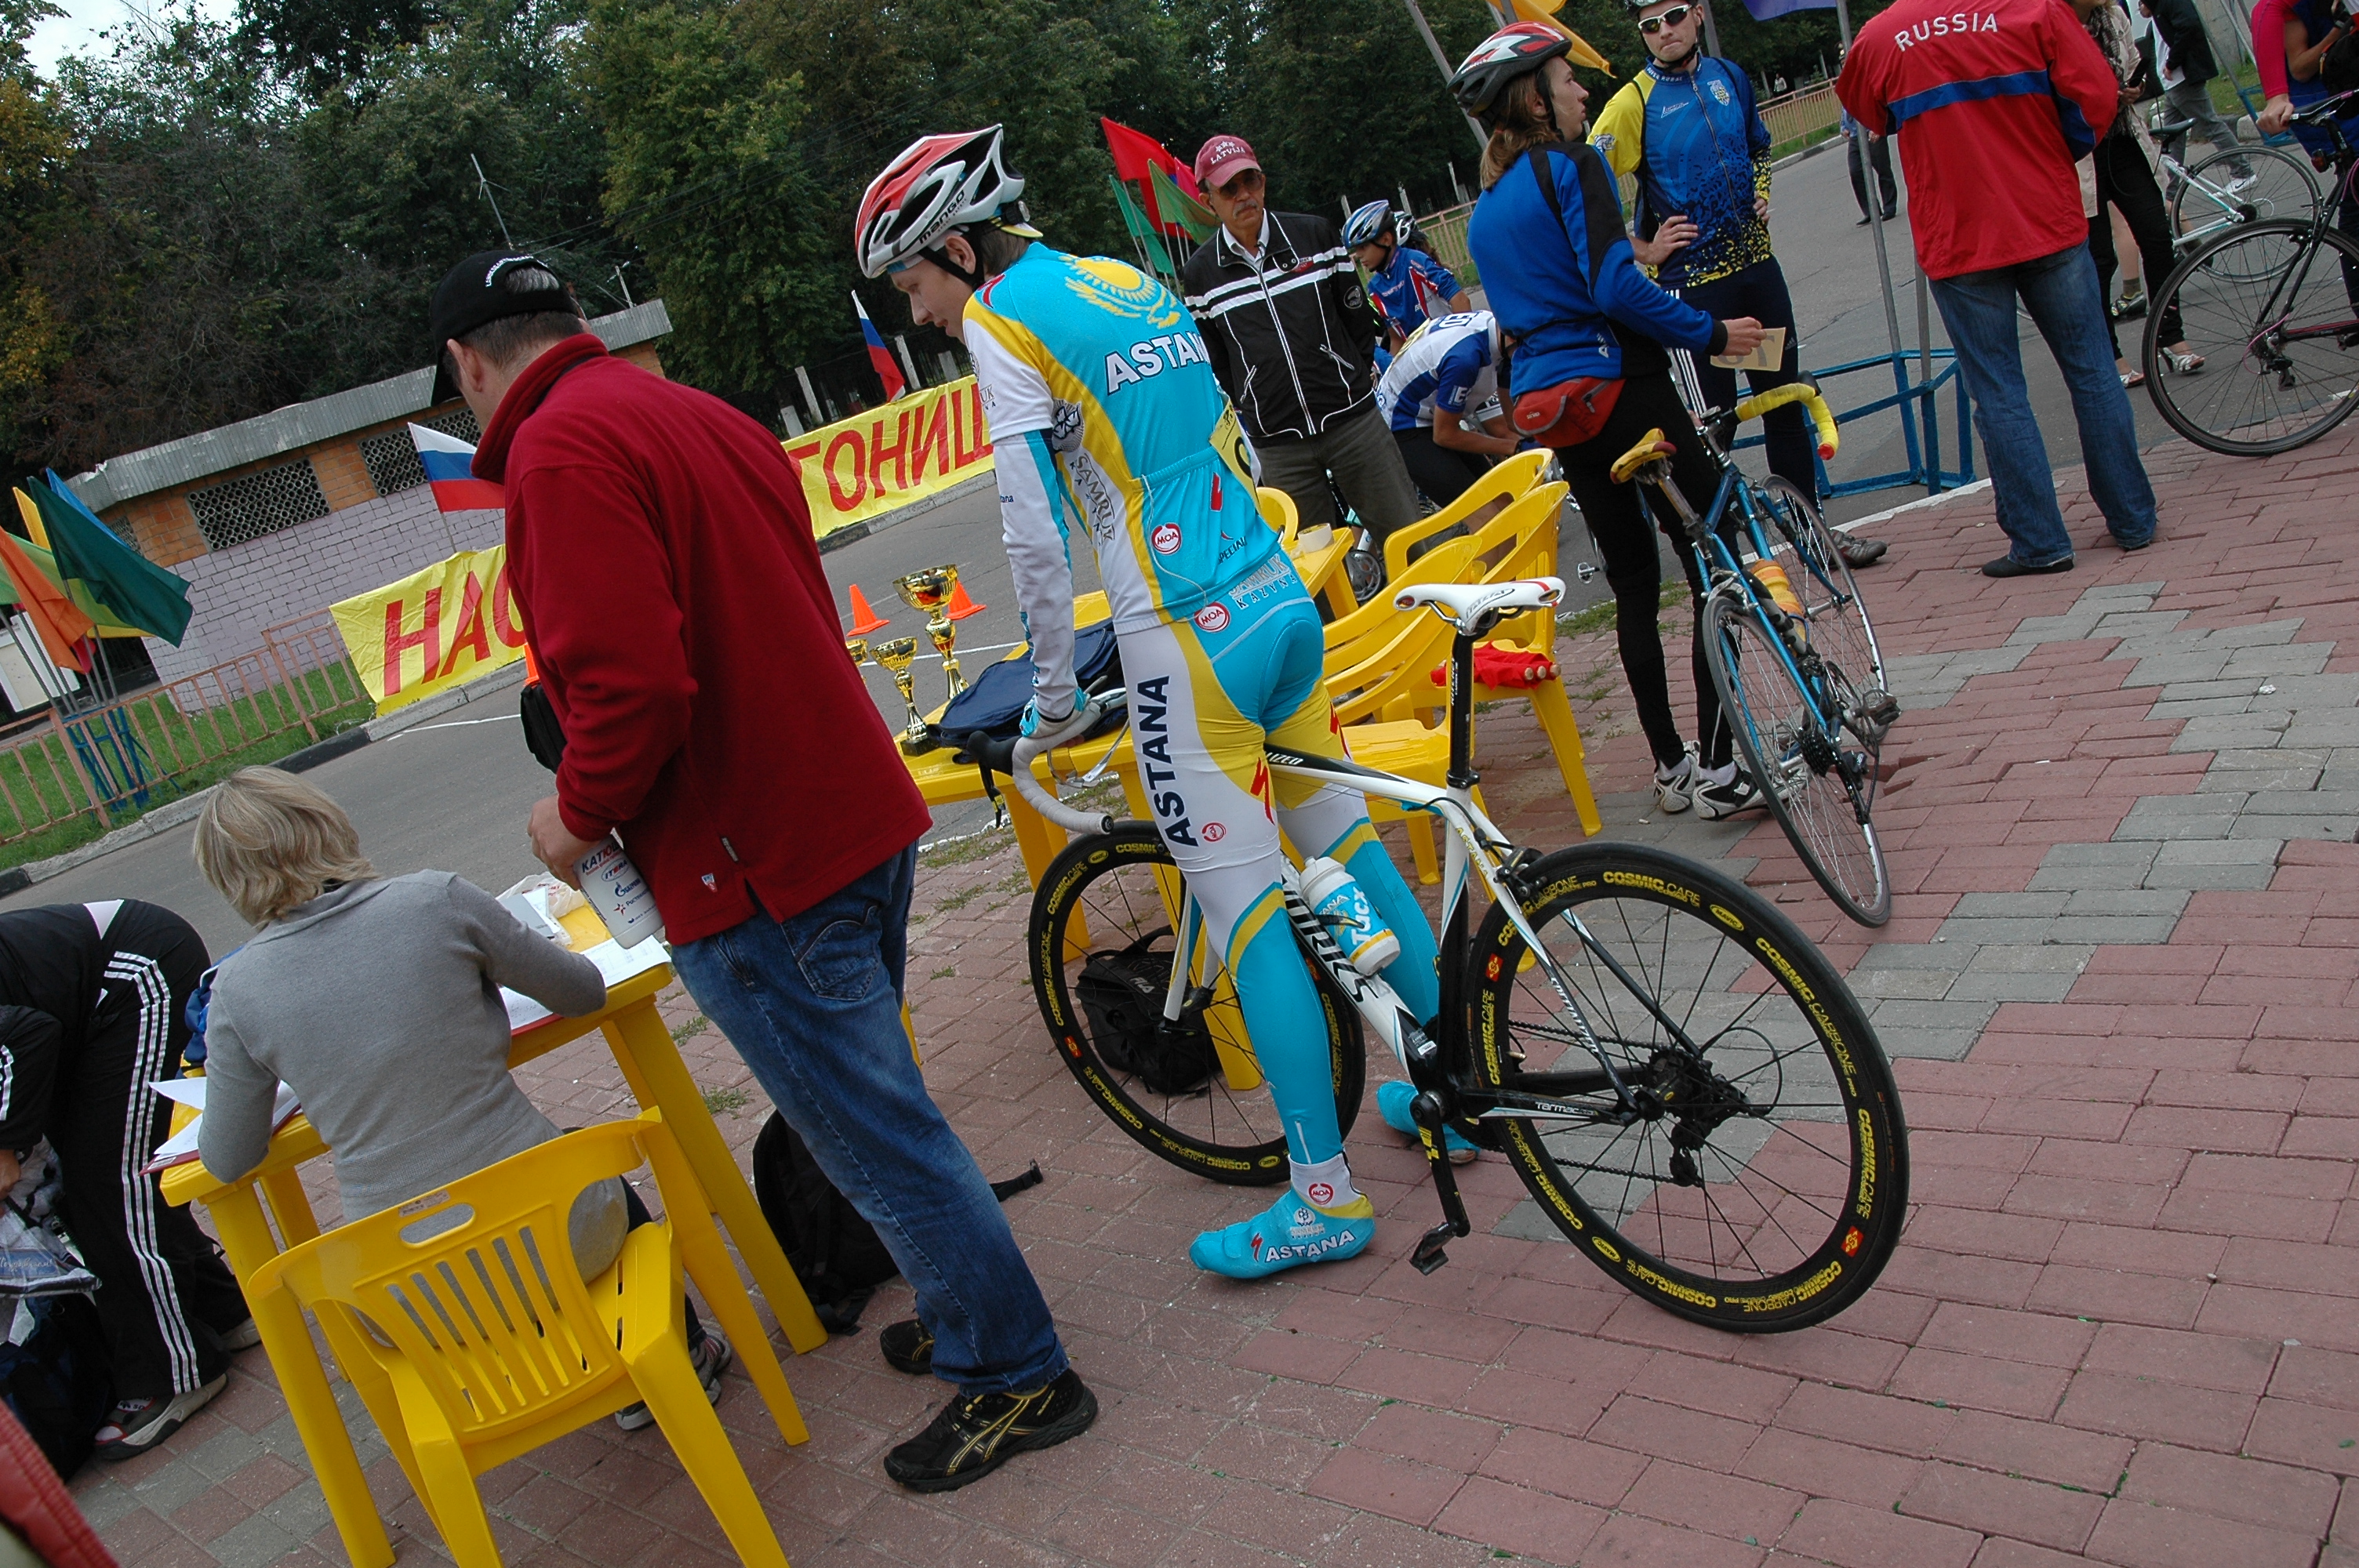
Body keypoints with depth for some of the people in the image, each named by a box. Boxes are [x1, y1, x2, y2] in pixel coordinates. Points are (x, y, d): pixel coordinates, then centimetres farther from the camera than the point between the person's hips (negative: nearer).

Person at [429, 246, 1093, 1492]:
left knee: (878, 1136, 3)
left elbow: (631, 684, -28)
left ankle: (1015, 1377, 16)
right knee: (878, 1109, 23)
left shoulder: (561, 448, -16)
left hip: (756, 873, -10)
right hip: (859, 819, 10)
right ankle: (966, 1315, 38)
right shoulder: (702, 416, 13)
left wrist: (580, 817, -9)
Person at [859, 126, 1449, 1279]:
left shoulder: (1001, 320, -7)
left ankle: (1326, 1197, 7)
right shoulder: (1134, 285, 17)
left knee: (1249, 917, -2)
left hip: (1189, 641, -8)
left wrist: (1054, 696, -2)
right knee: (1350, 845, 18)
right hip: (1282, 598, 8)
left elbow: (1035, 533, -13)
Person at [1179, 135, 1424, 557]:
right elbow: (1213, 364, 11)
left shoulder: (1316, 235, 4)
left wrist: (1359, 376, 10)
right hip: (1278, 446, 0)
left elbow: (1359, 316, 12)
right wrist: (1249, 412, 6)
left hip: (1352, 418, 0)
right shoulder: (1200, 275, 3)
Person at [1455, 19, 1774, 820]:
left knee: (1634, 583, 14)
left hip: (1547, 406, 8)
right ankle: (1721, 769, -2)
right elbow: (1615, 286, -20)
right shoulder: (1571, 163, -9)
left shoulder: (1484, 205, 16)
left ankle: (1671, 766, 19)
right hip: (1618, 387, -8)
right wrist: (1710, 334, -11)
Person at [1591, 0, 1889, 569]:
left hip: (1756, 265, 6)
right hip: (1692, 284, -6)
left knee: (1786, 400, 12)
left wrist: (1761, 196, 9)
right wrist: (1643, 251, -13)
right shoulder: (1634, 102, -10)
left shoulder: (1730, 77, 8)